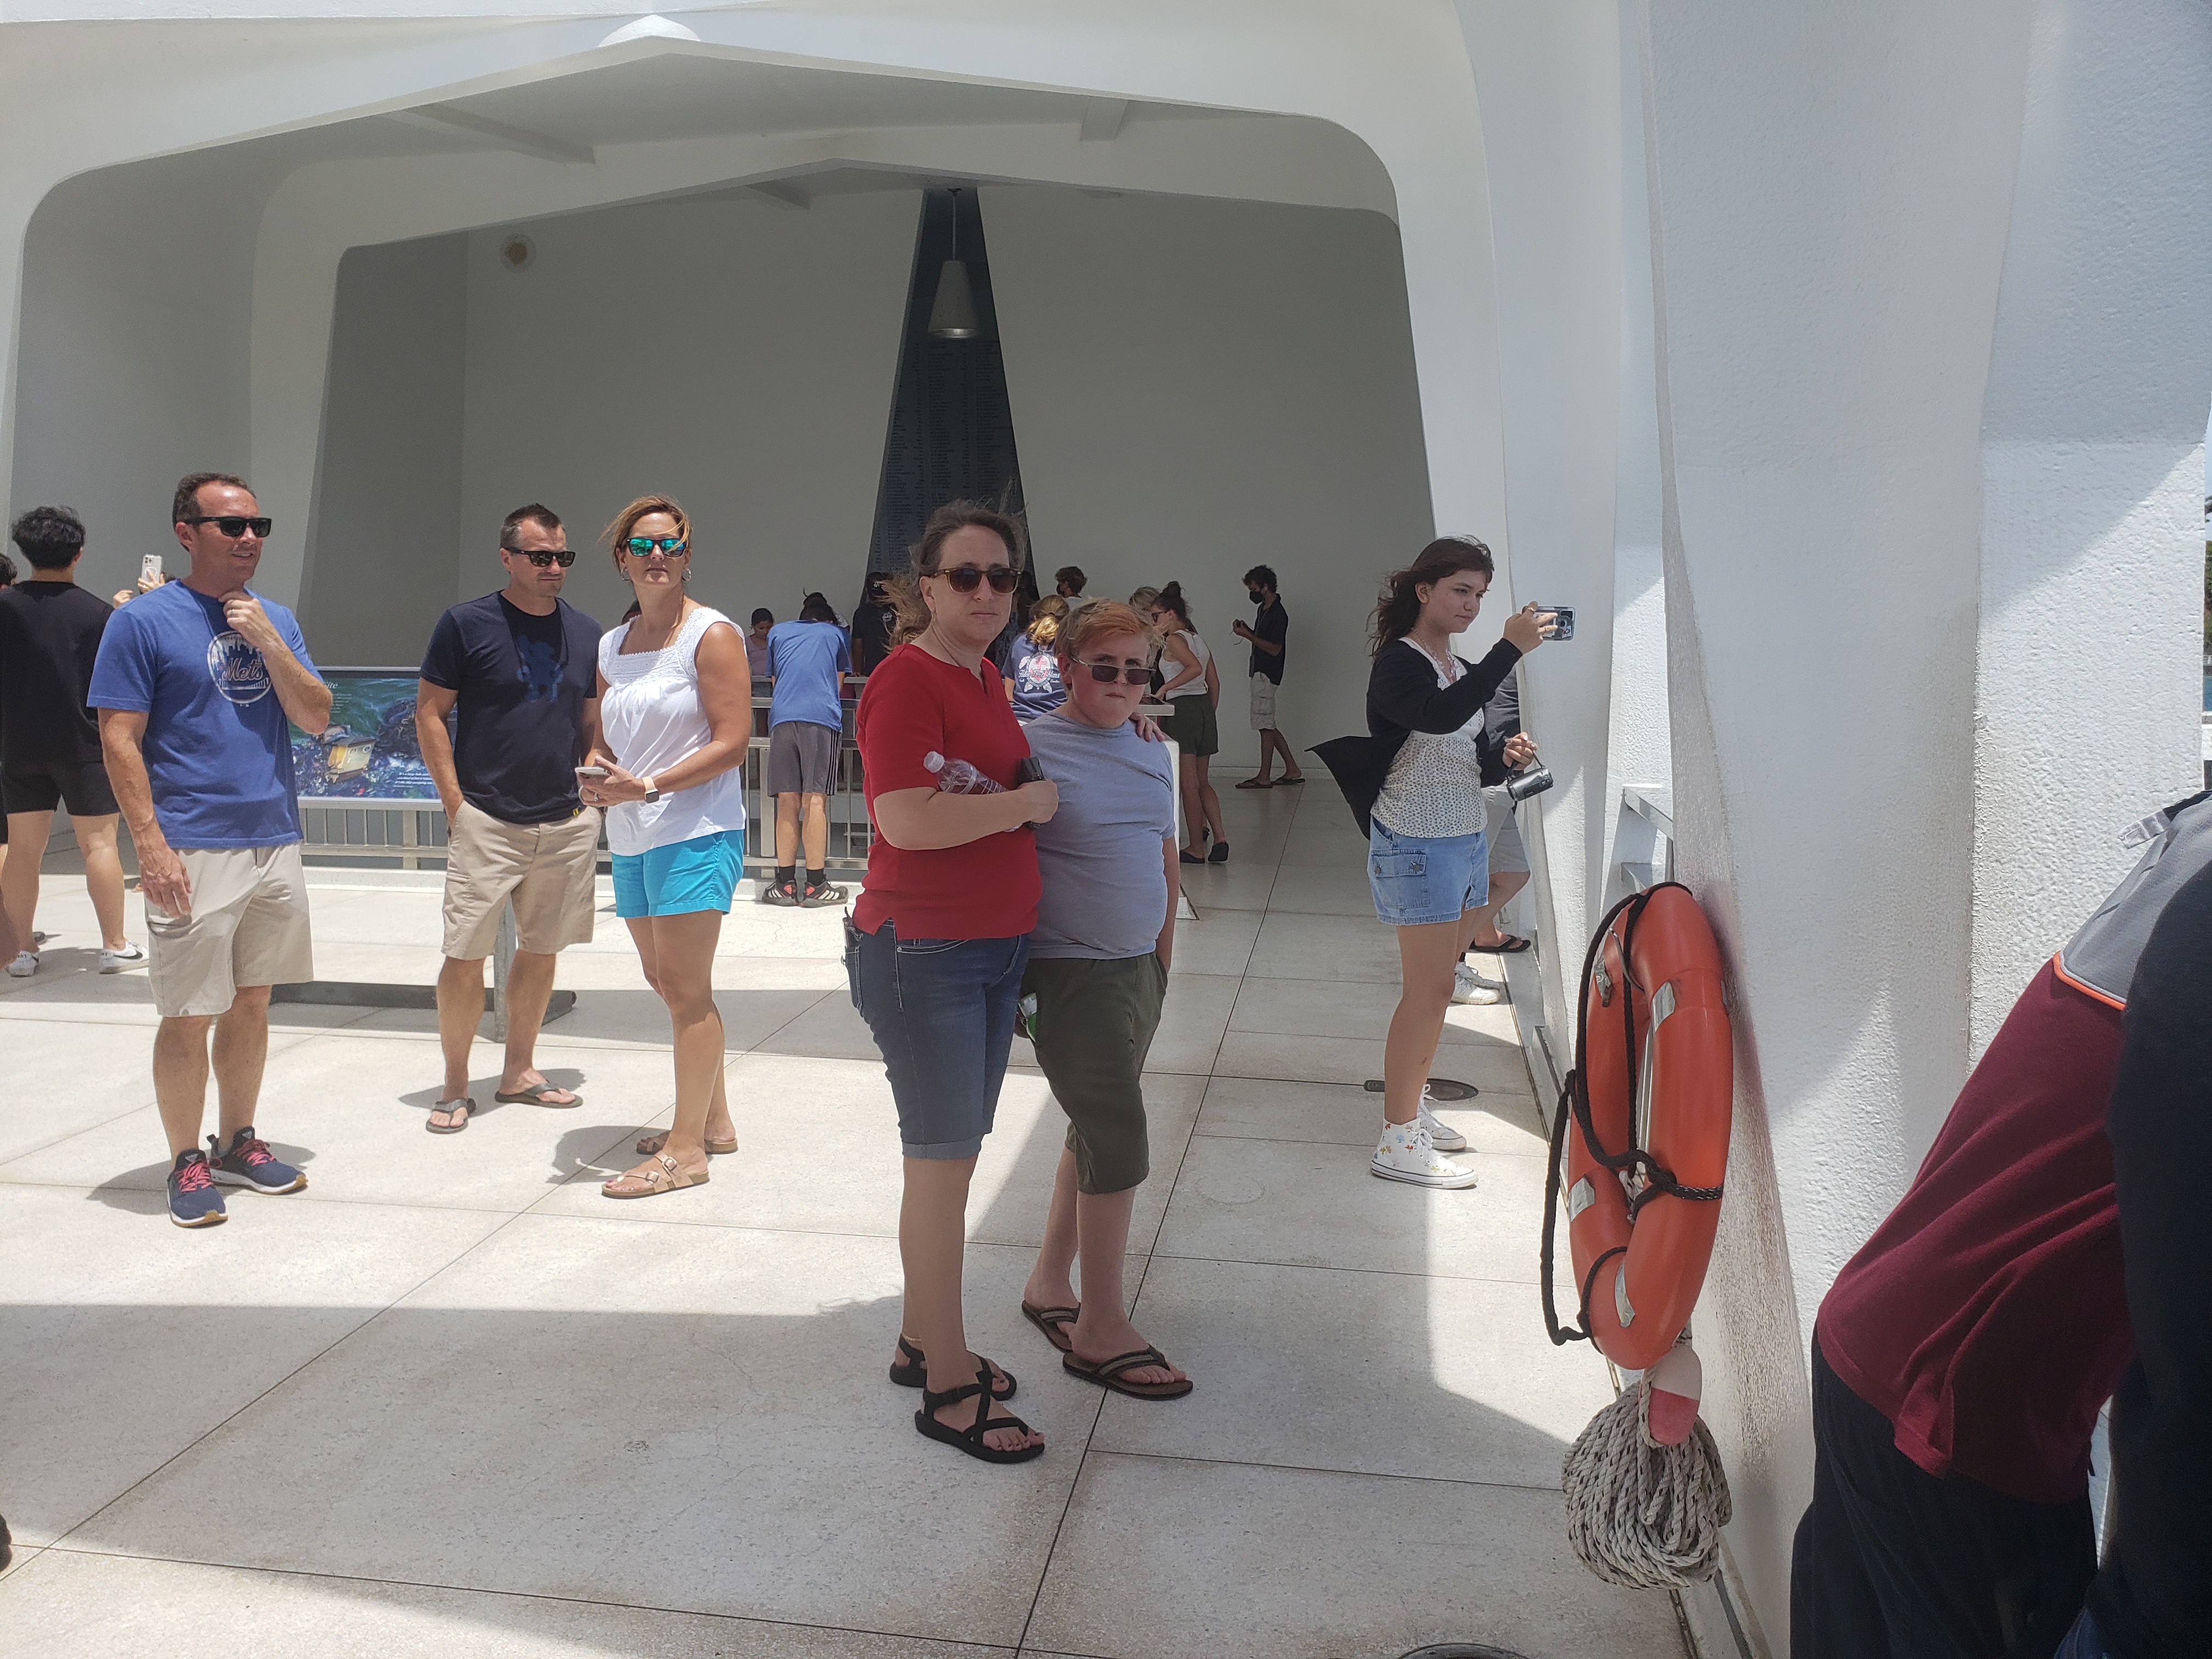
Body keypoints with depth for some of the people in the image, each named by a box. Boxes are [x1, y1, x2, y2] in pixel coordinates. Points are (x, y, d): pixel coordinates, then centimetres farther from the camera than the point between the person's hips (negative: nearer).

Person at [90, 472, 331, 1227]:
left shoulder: (276, 619, 11)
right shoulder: (143, 620, -5)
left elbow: (315, 719, 4)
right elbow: (120, 740, -8)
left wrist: (266, 640, -8)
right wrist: (151, 845, -15)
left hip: (275, 845, 5)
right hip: (194, 851, -5)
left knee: (252, 1003, 13)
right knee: (189, 1017, 0)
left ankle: (237, 1144, 27)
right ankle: (186, 1163, 15)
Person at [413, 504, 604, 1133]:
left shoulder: (586, 633, 9)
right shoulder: (465, 624, -3)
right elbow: (429, 714, -2)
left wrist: (589, 794, 5)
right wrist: (456, 802, -8)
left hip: (567, 823, 4)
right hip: (485, 821, -4)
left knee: (541, 950, 11)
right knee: (466, 956, -3)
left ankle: (519, 1071, 25)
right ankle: (456, 1085, 11)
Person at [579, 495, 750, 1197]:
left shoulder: (712, 634, -8)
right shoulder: (612, 645, 14)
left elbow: (732, 740, -15)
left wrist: (647, 786, -22)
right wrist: (594, 771, -2)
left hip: (695, 831, -8)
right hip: (630, 836, 8)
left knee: (686, 989, -5)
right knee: (667, 983, 14)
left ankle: (686, 1149, 4)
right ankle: (714, 1120, 28)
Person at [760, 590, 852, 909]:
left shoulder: (778, 632, 26)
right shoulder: (836, 634, 22)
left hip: (782, 717, 2)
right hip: (822, 717, -2)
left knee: (787, 802, 3)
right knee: (816, 800, -5)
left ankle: (786, 883, 3)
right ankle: (815, 885, -6)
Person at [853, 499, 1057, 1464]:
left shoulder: (984, 677, 13)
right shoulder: (907, 679, -16)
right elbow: (905, 818, -26)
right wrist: (1026, 801, -15)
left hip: (994, 950, 9)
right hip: (922, 956, -9)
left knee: (953, 1155, 17)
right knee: (943, 1163, 0)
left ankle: (922, 1341, 33)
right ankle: (948, 1388, 14)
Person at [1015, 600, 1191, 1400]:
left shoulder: (1151, 757, 9)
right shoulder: (1032, 748, -11)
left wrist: (1162, 960, 15)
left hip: (1136, 968, 7)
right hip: (1070, 969, -7)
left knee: (1096, 1131, 16)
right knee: (1121, 1145, -6)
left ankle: (1048, 1282, 33)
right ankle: (1101, 1329, 8)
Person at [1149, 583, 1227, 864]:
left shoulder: (1174, 639, -9)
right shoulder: (1198, 639, 16)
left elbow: (1195, 667, -26)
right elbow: (1214, 681, 16)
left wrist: (1166, 687, -18)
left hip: (1182, 707, -8)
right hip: (1205, 707, 9)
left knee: (1188, 784, -1)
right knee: (1201, 782, 15)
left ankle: (1197, 848, 5)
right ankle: (1219, 835, 0)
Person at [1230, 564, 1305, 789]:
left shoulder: (1278, 614, -15)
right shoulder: (1264, 609, 14)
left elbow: (1274, 648, -20)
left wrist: (1248, 635, -18)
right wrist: (1247, 632, 7)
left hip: (1267, 675, -10)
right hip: (1261, 673, 10)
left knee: (1265, 726, -5)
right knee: (1267, 726, 11)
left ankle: (1263, 778, 0)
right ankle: (1292, 771, 16)